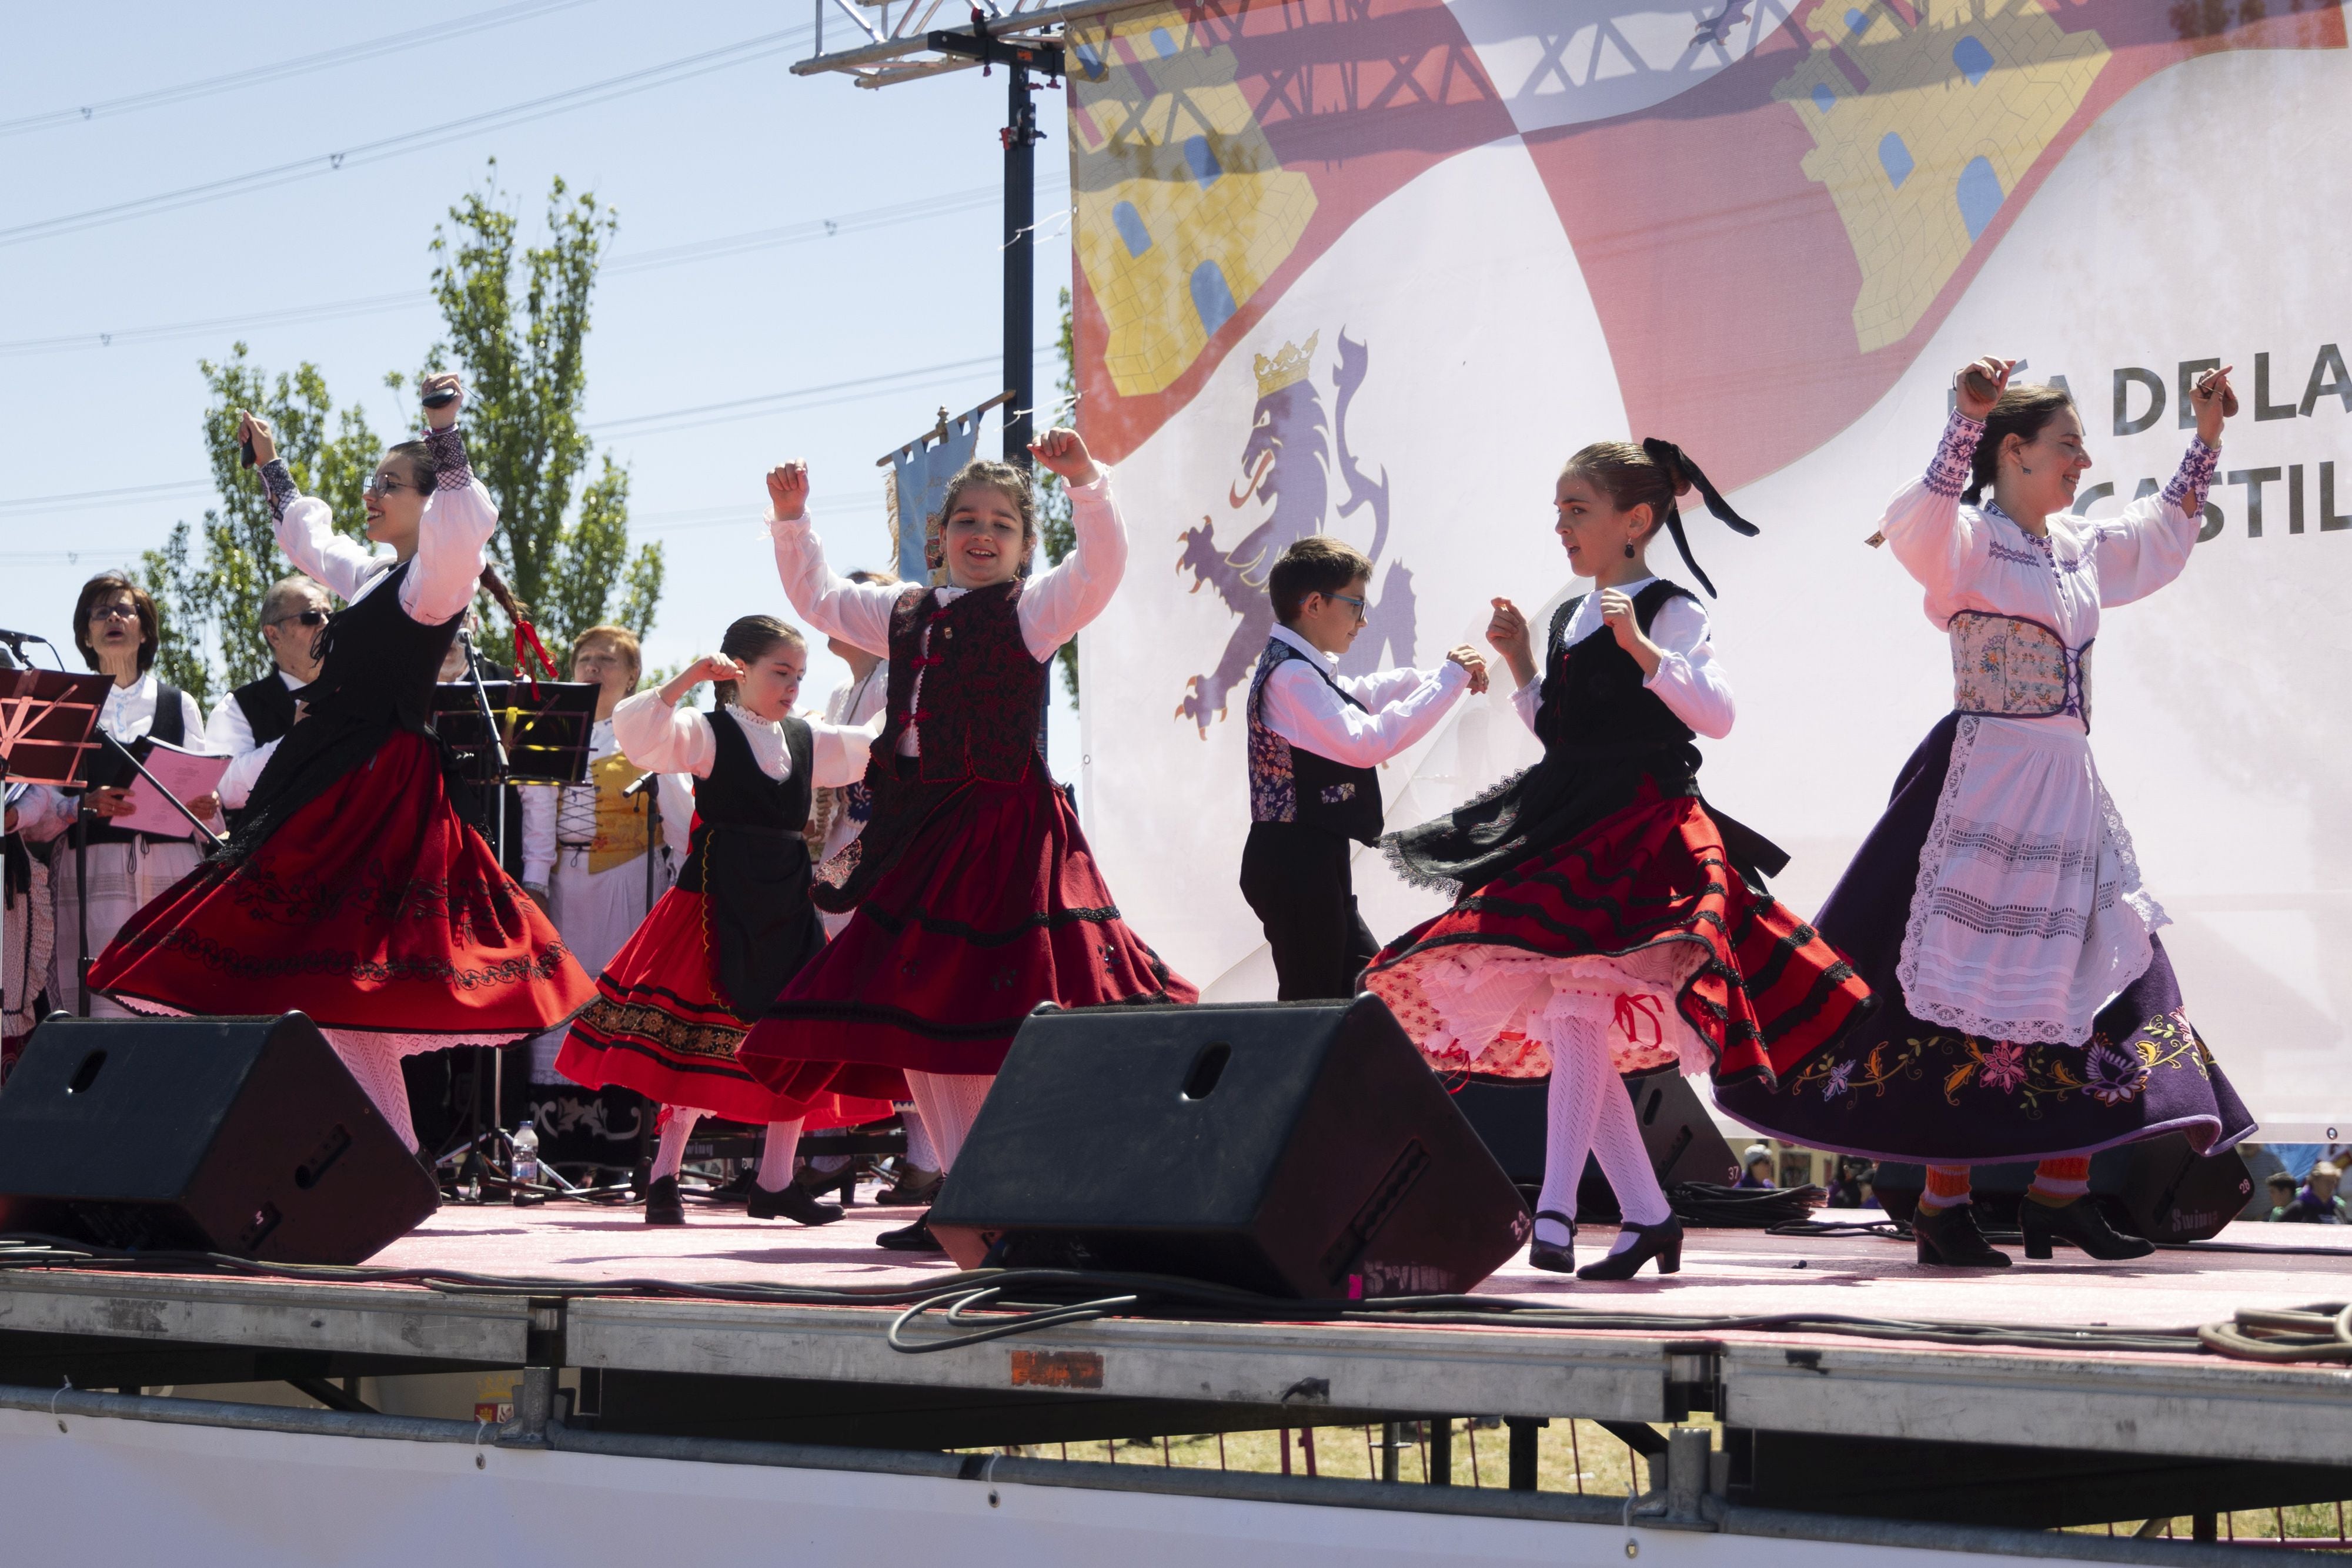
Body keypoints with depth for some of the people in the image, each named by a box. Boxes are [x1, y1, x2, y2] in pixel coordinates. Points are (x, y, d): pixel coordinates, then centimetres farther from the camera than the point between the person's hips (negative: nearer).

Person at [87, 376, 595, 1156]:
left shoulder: (434, 579, -7)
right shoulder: (374, 578, 19)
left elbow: (466, 521, -30)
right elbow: (307, 534, 39)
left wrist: (445, 432, -34)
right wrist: (271, 465, 47)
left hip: (377, 789, -9)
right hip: (335, 782, 9)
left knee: (336, 979, -14)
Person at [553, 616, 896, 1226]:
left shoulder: (808, 739, 16)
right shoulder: (707, 733, -3)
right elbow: (636, 733, -19)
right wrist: (688, 678, -24)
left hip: (785, 909, 6)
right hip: (719, 902, -6)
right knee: (702, 1043, -11)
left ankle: (775, 1181, 13)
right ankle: (664, 1177, -3)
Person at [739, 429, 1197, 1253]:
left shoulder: (1035, 608, -1)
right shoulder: (905, 613, 17)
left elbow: (1101, 565, -18)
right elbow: (817, 597, 28)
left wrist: (1085, 482, -32)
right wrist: (792, 519, 15)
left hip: (1005, 828, -7)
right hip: (923, 832, 7)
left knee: (1010, 1014, -13)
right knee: (919, 1007, 9)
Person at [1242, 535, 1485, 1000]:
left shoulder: (1310, 670, 15)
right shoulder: (1291, 674, -16)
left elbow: (1364, 693, 30)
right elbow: (1363, 743, -25)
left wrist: (1449, 675, 14)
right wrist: (1448, 680, -19)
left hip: (1313, 862, 10)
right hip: (1295, 863, -10)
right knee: (1313, 1000, -8)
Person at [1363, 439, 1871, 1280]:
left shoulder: (1669, 611, -5)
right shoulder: (1571, 618, 18)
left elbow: (1717, 714, -18)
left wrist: (1642, 648, -24)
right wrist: (1520, 662, 15)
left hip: (1641, 828, -9)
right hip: (1568, 832, 9)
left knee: (1577, 1000, -22)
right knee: (1574, 1029, 7)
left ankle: (1554, 1211, -26)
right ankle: (1648, 1213, 14)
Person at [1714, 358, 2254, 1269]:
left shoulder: (2078, 546, 16)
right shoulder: (1968, 537, -7)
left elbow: (2164, 536, 33)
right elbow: (1915, 524, -30)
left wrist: (2206, 440, 26)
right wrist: (1967, 417, -41)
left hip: (2070, 792, 8)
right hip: (1987, 780, -8)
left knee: (2098, 971, 6)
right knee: (1971, 985, -8)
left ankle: (2061, 1191, 14)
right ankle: (1943, 1205, -4)